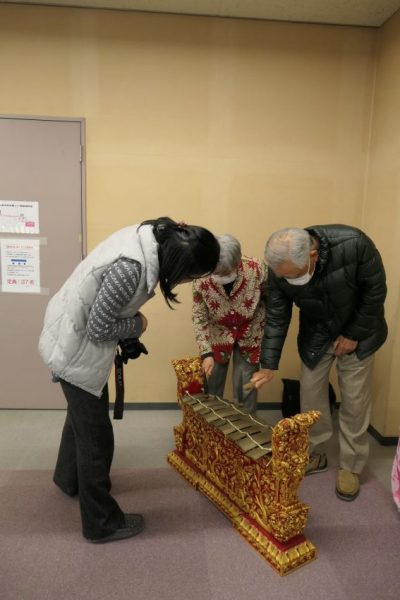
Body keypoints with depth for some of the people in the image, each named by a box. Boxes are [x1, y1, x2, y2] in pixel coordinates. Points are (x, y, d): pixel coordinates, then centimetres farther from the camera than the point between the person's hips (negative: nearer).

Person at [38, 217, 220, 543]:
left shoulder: (154, 236, -10)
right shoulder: (131, 267, -37)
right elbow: (98, 329, -26)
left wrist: (132, 318, 0)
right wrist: (137, 325, -11)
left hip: (77, 330, 9)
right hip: (78, 345, -9)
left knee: (83, 412, 28)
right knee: (95, 433, 6)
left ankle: (69, 477, 55)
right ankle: (102, 523, 28)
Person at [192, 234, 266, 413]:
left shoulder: (257, 269, -26)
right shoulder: (201, 279, -23)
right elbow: (199, 318, -15)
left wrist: (263, 334, -7)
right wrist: (206, 353, -21)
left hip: (249, 336, 0)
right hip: (218, 336, 1)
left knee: (246, 386, 4)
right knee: (212, 385, 9)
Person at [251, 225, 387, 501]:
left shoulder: (354, 244, -35)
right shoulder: (280, 269, -26)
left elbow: (375, 291, -20)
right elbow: (276, 319, -14)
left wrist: (353, 335, -15)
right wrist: (268, 365, -16)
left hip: (358, 330, -2)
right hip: (316, 333, 3)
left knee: (354, 399, 2)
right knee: (310, 394, 5)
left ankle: (351, 467, 21)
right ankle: (315, 455, 27)